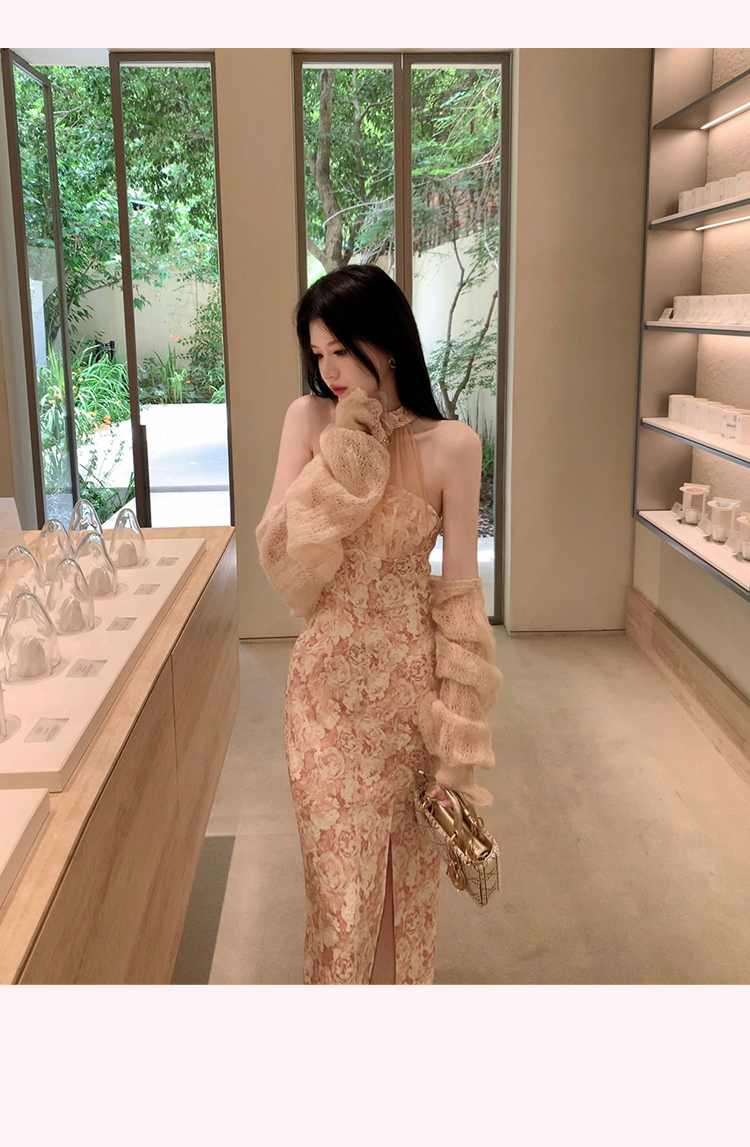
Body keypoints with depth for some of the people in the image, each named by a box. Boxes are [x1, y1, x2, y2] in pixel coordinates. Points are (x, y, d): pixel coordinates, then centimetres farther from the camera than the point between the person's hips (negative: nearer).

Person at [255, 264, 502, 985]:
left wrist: (460, 734, -6)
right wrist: (345, 450, -18)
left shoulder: (450, 444, -9)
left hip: (413, 682, -1)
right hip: (328, 686, 1)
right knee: (339, 878, 11)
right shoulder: (308, 420, -3)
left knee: (407, 868, 15)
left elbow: (460, 594, -6)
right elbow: (280, 558, -12)